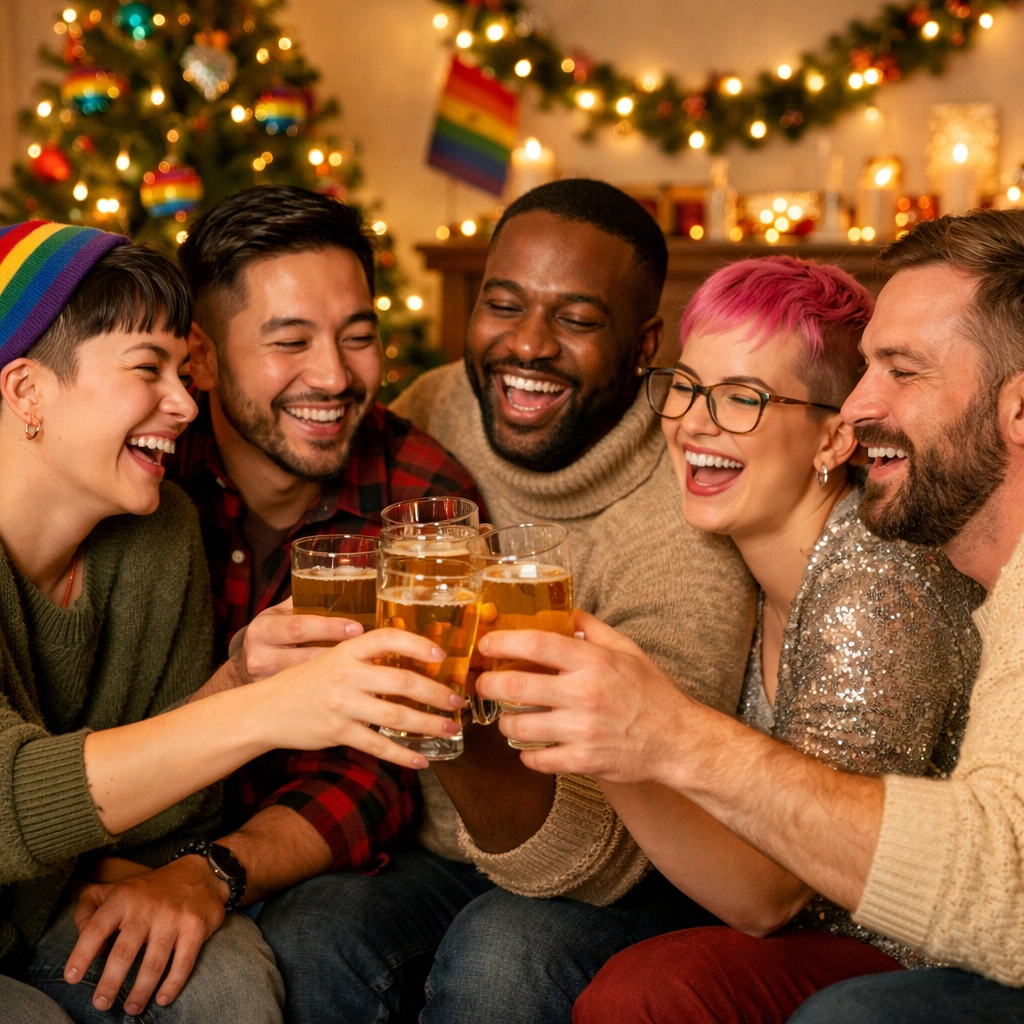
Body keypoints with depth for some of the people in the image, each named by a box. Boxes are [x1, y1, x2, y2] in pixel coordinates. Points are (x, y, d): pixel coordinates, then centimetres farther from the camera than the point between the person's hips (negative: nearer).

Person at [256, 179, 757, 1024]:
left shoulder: (687, 536, -21)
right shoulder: (425, 421, -6)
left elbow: (600, 860, -23)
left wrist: (469, 747, -43)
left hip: (630, 889, -3)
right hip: (433, 850, 3)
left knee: (503, 953, -32)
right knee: (304, 938, -26)